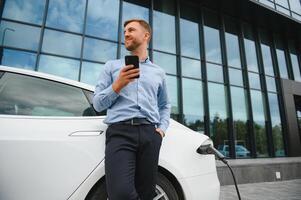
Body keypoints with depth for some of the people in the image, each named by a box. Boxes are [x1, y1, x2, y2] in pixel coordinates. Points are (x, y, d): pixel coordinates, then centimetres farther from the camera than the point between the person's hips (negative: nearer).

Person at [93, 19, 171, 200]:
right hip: (120, 132, -2)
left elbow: (165, 105, 26)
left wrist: (162, 128, 7)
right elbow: (97, 104, 9)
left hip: (150, 134, 3)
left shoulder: (159, 72, 22)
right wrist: (118, 84, -7)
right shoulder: (112, 66, 16)